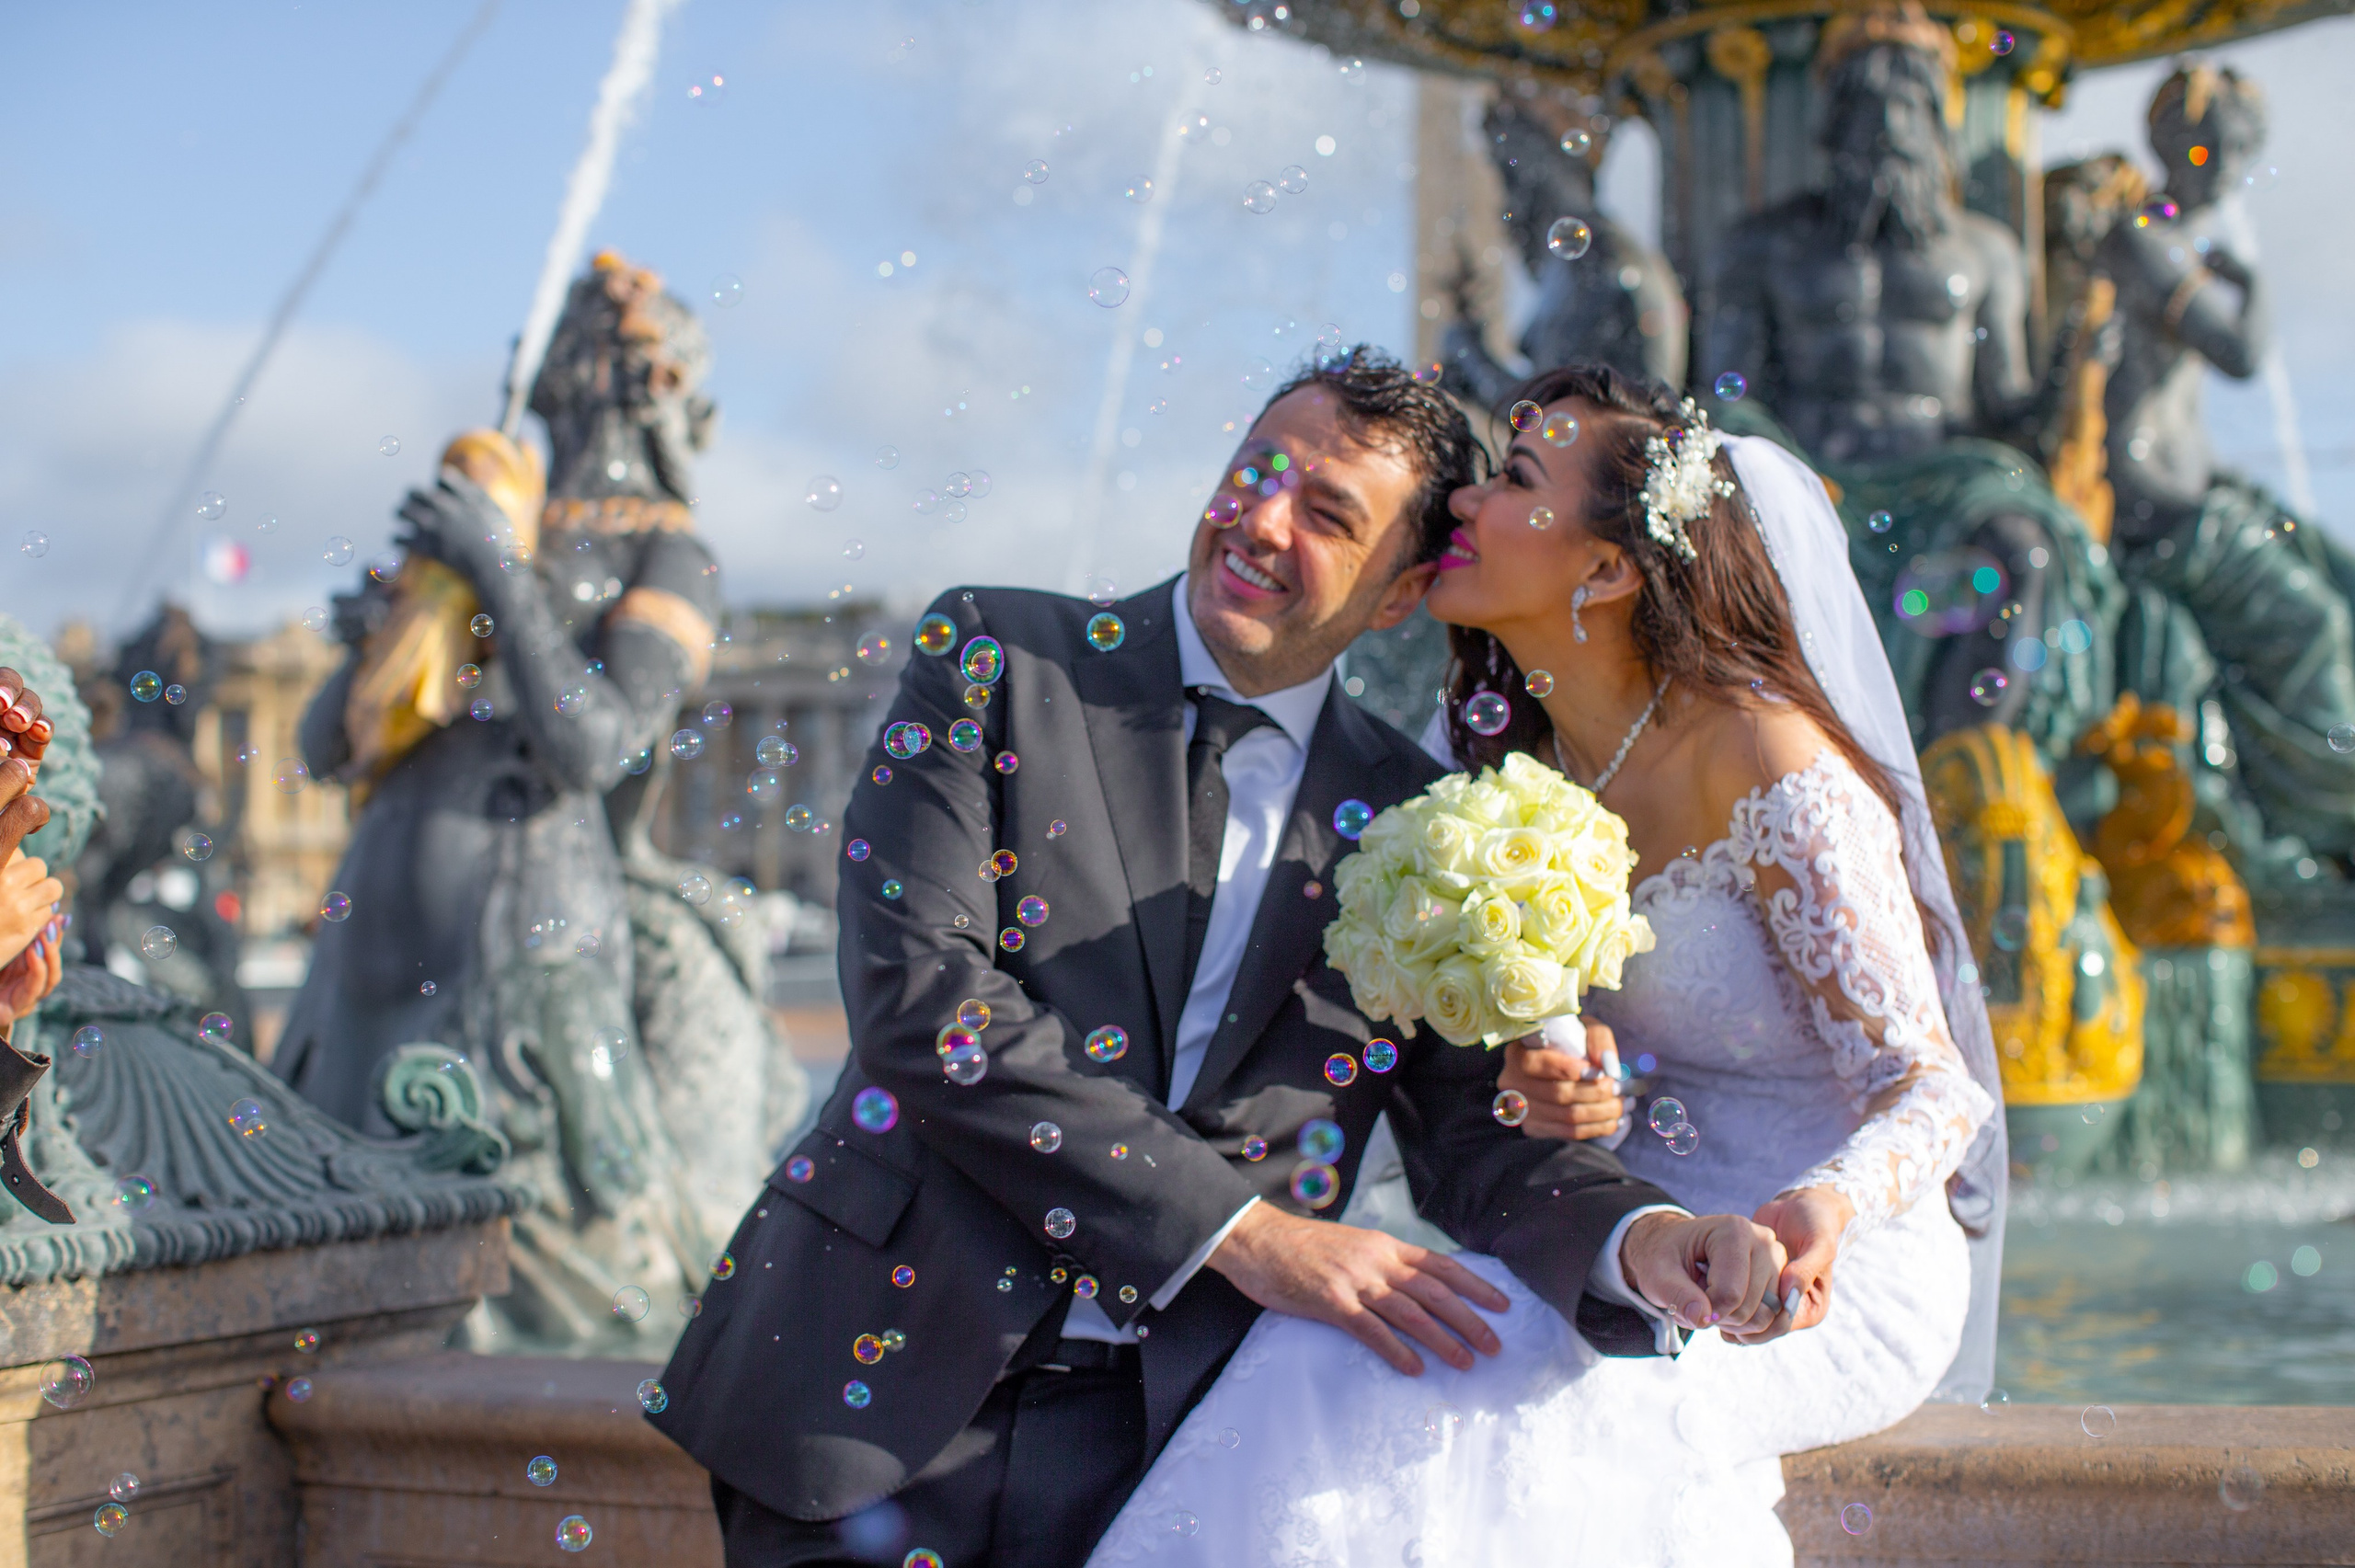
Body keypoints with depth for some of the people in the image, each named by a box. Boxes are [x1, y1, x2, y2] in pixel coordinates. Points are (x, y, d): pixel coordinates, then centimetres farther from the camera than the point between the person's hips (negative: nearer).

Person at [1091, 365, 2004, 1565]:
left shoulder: (1767, 766, -20)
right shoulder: (1509, 753, 1)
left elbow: (1932, 1087, -18)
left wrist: (1826, 1208, -40)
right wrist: (1553, 1084, -16)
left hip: (1823, 1281, -6)